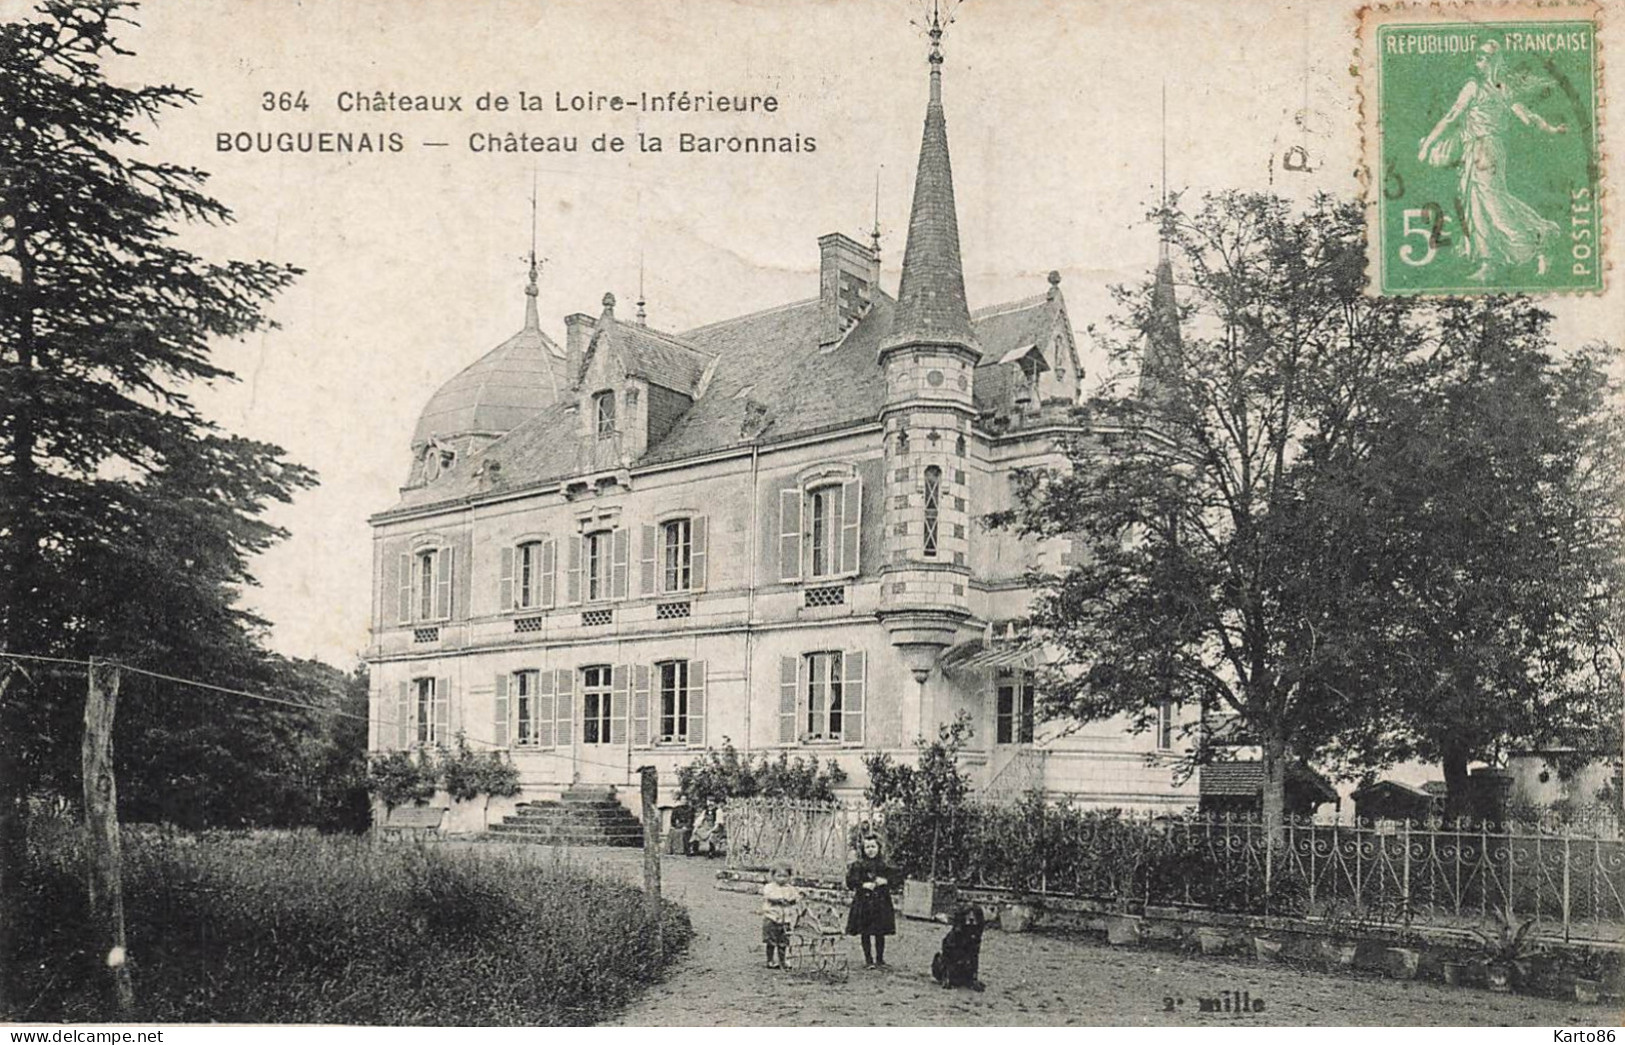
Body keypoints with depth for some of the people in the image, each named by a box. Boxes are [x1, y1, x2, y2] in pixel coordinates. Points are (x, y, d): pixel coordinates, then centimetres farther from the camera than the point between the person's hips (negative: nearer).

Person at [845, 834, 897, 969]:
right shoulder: (858, 865, 0)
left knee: (880, 933, 4)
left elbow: (894, 878, 9)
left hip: (881, 903, 2)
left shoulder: (884, 865, 7)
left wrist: (885, 881, -9)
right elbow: (850, 881, -4)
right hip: (864, 903, -2)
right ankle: (868, 960, 11)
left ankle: (880, 960, 15)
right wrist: (863, 885, -17)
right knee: (865, 933, 2)